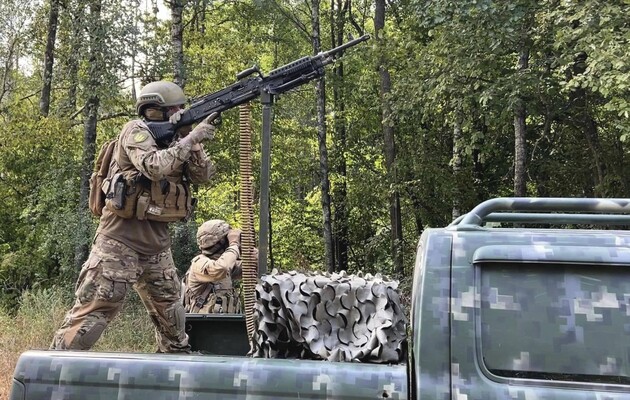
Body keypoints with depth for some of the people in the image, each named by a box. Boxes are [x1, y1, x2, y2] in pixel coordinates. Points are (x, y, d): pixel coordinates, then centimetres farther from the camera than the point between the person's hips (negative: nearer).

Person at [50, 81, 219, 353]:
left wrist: (191, 141, -6)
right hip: (122, 236, -8)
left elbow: (203, 175, 8)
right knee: (96, 307, -10)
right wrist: (191, 138, -20)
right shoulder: (137, 131, -7)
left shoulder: (172, 140, 15)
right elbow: (154, 167, -26)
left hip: (156, 239, 8)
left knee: (169, 307, 16)